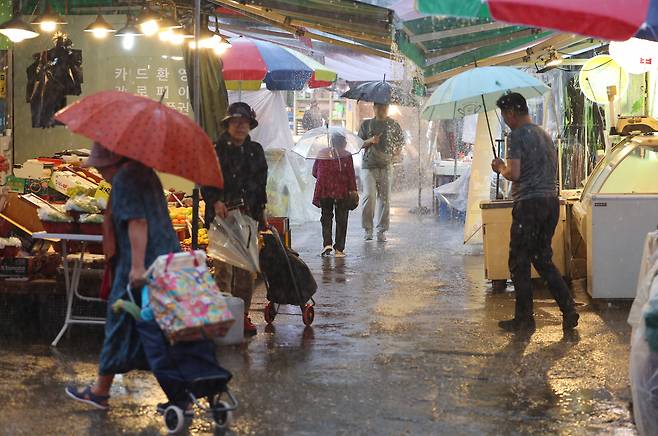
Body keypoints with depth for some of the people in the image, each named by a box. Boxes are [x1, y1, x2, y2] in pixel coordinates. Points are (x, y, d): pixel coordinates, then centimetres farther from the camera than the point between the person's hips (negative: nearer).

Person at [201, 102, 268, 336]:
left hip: (248, 214, 4)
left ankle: (243, 314, 12)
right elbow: (205, 182, 0)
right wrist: (216, 201, -15)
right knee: (223, 267, -6)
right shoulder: (216, 150, 1)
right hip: (222, 214, -4)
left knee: (246, 268, 4)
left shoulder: (255, 151, 15)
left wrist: (261, 211, 16)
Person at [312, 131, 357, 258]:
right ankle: (339, 248, 6)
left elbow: (315, 172, 8)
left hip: (324, 191, 2)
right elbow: (351, 175, -7)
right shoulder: (347, 155, -5)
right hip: (342, 192, -2)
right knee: (341, 219, 7)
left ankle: (327, 243, -5)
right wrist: (353, 190, -1)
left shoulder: (322, 154, 2)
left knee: (326, 217, 14)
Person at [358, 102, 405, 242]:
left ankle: (382, 231, 9)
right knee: (369, 195, -15)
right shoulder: (366, 124, 9)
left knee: (385, 199, 1)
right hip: (368, 166, -1)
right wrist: (370, 141, -8)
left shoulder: (393, 125, 10)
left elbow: (401, 142, 17)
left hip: (385, 167, 1)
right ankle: (368, 229, -3)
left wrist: (394, 154, 0)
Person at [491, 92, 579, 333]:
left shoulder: (518, 135, -10)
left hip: (529, 204, -8)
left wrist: (501, 167, 4)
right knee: (543, 259, 16)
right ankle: (569, 310, 7)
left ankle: (524, 319, 7)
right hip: (552, 201, 8)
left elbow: (514, 173, -18)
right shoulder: (544, 134, 17)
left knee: (519, 263, 2)